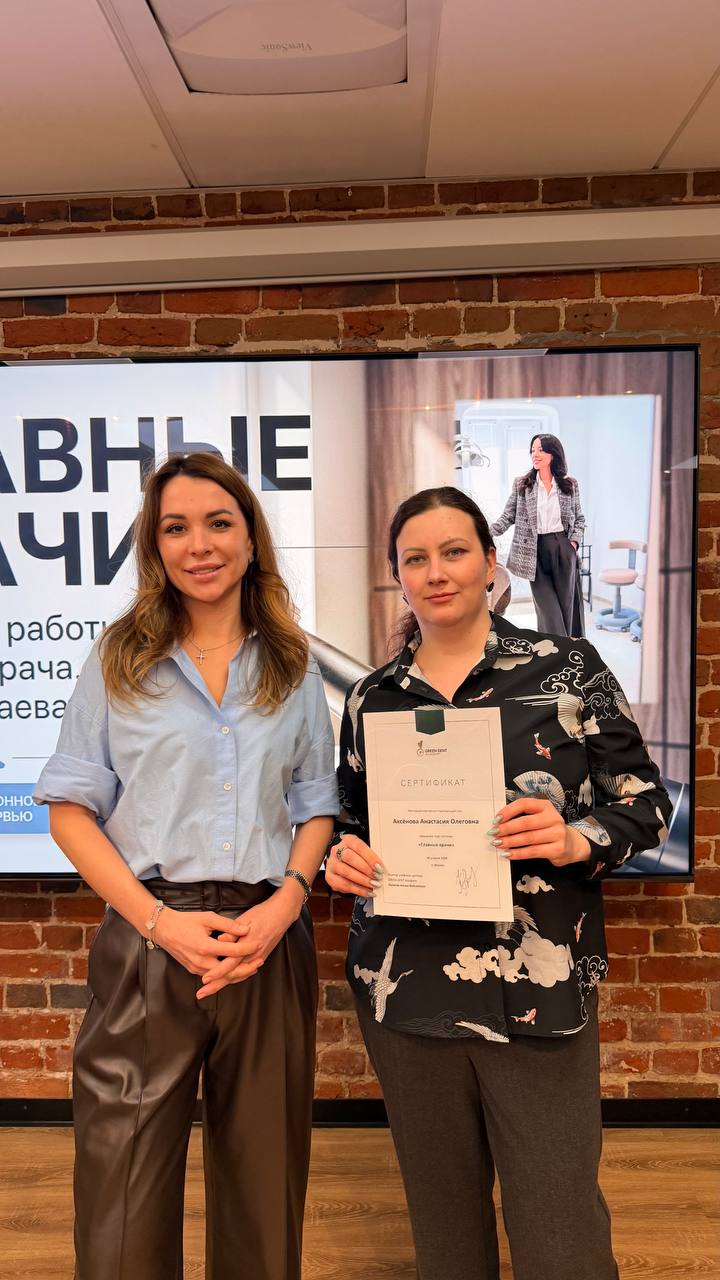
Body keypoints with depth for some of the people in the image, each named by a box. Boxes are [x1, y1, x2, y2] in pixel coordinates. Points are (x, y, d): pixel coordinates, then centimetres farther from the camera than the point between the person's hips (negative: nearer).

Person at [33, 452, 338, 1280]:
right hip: (147, 940, -1)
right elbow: (70, 809, -1)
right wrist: (159, 920, -12)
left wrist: (284, 903, -9)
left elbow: (316, 806, 9)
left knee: (263, 1175, 15)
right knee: (124, 1188, 6)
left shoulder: (293, 669, 7)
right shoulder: (118, 661, 1)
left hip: (270, 942, 2)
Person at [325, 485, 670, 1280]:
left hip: (538, 988, -2)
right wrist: (344, 859, -6)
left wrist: (576, 840, -18)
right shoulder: (371, 698, 6)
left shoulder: (565, 666, -2)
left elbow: (644, 800, 1)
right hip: (405, 988, 3)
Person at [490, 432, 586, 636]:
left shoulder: (570, 485, 6)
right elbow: (507, 517, 0)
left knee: (566, 604, 7)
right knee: (548, 610, -4)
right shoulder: (521, 484, 3)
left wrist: (574, 541, -1)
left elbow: (579, 518, 14)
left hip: (563, 550, 1)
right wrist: (488, 532, -16)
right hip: (536, 551, -1)